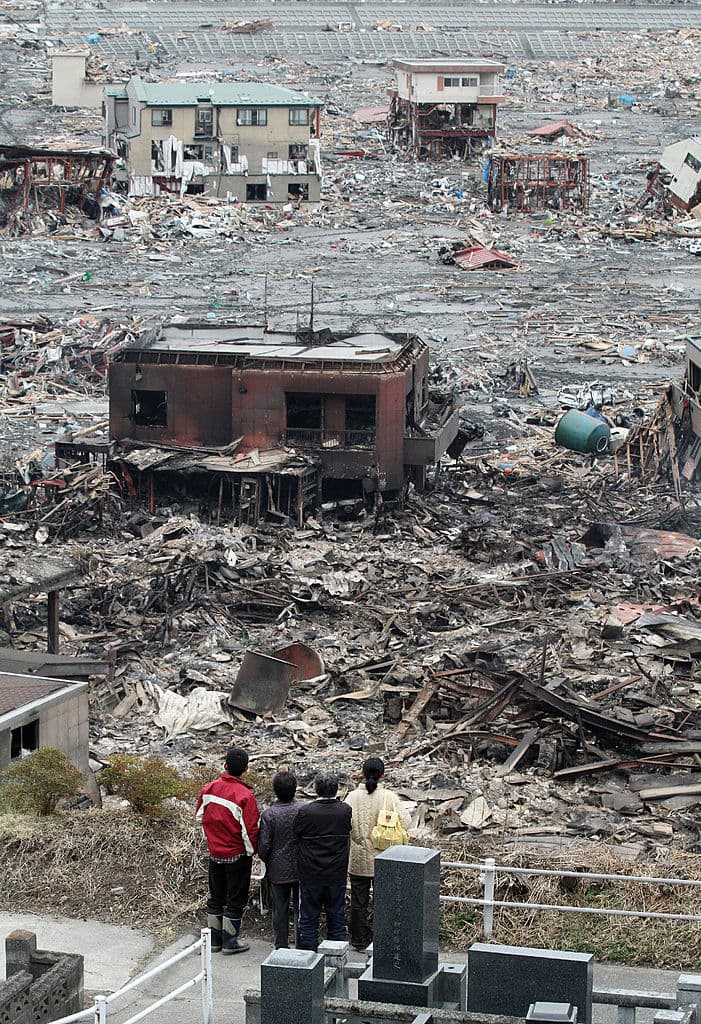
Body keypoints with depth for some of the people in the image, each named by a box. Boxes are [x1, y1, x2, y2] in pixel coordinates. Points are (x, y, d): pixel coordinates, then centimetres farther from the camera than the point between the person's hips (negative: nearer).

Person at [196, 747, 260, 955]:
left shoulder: (209, 789, -4)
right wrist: (251, 851, -2)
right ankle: (229, 941, 13)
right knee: (235, 899, 7)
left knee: (216, 897, 18)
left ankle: (214, 938, 24)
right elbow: (249, 830, -20)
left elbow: (200, 816, 8)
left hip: (214, 852, 5)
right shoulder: (244, 796, -21)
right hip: (237, 855, -5)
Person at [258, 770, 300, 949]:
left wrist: (267, 861, 10)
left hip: (278, 871, -1)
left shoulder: (268, 814, -13)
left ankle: (281, 948, 15)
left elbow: (263, 846, -10)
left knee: (280, 911, 10)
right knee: (300, 909, 10)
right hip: (301, 869, 1)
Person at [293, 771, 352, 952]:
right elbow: (348, 832, 3)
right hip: (337, 875, 2)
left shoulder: (305, 812, -17)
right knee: (336, 918, 14)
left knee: (309, 919, 9)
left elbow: (295, 834, -5)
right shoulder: (346, 811, -9)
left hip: (310, 876, -2)